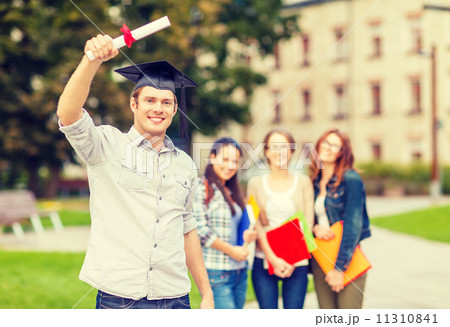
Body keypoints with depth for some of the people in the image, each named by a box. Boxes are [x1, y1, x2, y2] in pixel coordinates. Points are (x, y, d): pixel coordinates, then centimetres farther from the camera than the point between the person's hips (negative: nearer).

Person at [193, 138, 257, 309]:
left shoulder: (232, 192, 17)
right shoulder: (202, 188, -8)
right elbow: (199, 229, -16)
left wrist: (245, 236, 4)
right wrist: (231, 250, -13)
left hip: (239, 271, 8)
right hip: (216, 273, -8)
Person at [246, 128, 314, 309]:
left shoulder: (303, 182, 7)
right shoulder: (256, 183, 7)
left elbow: (307, 223, 2)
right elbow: (255, 225, 0)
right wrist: (273, 258, -11)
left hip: (296, 264, 0)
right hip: (263, 262, 0)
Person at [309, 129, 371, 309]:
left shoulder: (351, 179, -7)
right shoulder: (314, 182, 10)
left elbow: (352, 225, -12)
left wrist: (339, 267, -15)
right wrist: (314, 227, -7)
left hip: (346, 260, -5)